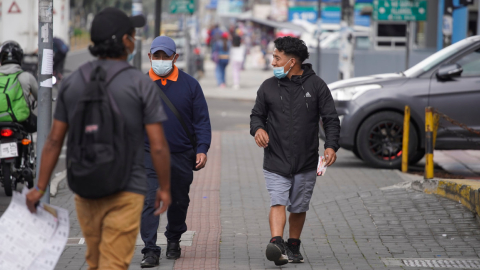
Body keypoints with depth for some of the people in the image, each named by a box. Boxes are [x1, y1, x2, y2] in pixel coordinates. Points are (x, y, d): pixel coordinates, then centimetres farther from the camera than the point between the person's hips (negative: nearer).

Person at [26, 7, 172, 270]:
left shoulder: (72, 82, 1)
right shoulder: (142, 85, -11)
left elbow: (54, 139, 3)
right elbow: (158, 146, -11)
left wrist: (40, 187, 8)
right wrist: (165, 188, 3)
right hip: (125, 191, -5)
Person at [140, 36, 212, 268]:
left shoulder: (189, 85, 1)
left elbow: (202, 120, 3)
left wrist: (202, 149, -7)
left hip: (182, 156, 1)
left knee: (179, 202, 15)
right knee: (149, 201, -12)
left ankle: (174, 240, 37)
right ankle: (150, 250, -12)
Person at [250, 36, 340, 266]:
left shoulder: (316, 85, 0)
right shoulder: (268, 87, 5)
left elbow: (331, 119, 0)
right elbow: (257, 114, 13)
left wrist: (331, 146, -15)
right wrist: (257, 128, -11)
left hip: (306, 162, 0)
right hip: (276, 161, 0)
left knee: (299, 208, 11)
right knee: (277, 202, -18)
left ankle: (293, 247, 28)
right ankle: (276, 243, -32)